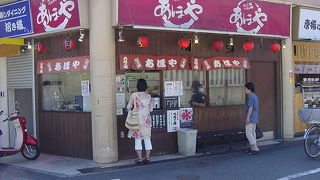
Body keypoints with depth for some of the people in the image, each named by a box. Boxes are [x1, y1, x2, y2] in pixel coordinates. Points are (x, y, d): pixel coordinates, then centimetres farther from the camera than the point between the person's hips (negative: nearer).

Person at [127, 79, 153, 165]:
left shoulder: (134, 95, -8)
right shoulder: (148, 96, 2)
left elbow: (128, 107, -1)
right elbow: (151, 109, 8)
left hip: (137, 119, -3)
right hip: (147, 119, 3)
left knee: (138, 139, 3)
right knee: (147, 139, 11)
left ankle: (140, 159, 2)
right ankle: (147, 158, 13)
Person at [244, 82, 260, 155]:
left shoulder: (250, 97, -16)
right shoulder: (255, 96, 15)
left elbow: (250, 107, -22)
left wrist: (248, 117, -21)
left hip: (251, 118, -10)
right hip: (255, 118, 10)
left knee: (248, 133, -8)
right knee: (252, 132, 13)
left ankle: (255, 147, -11)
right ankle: (253, 147, 17)